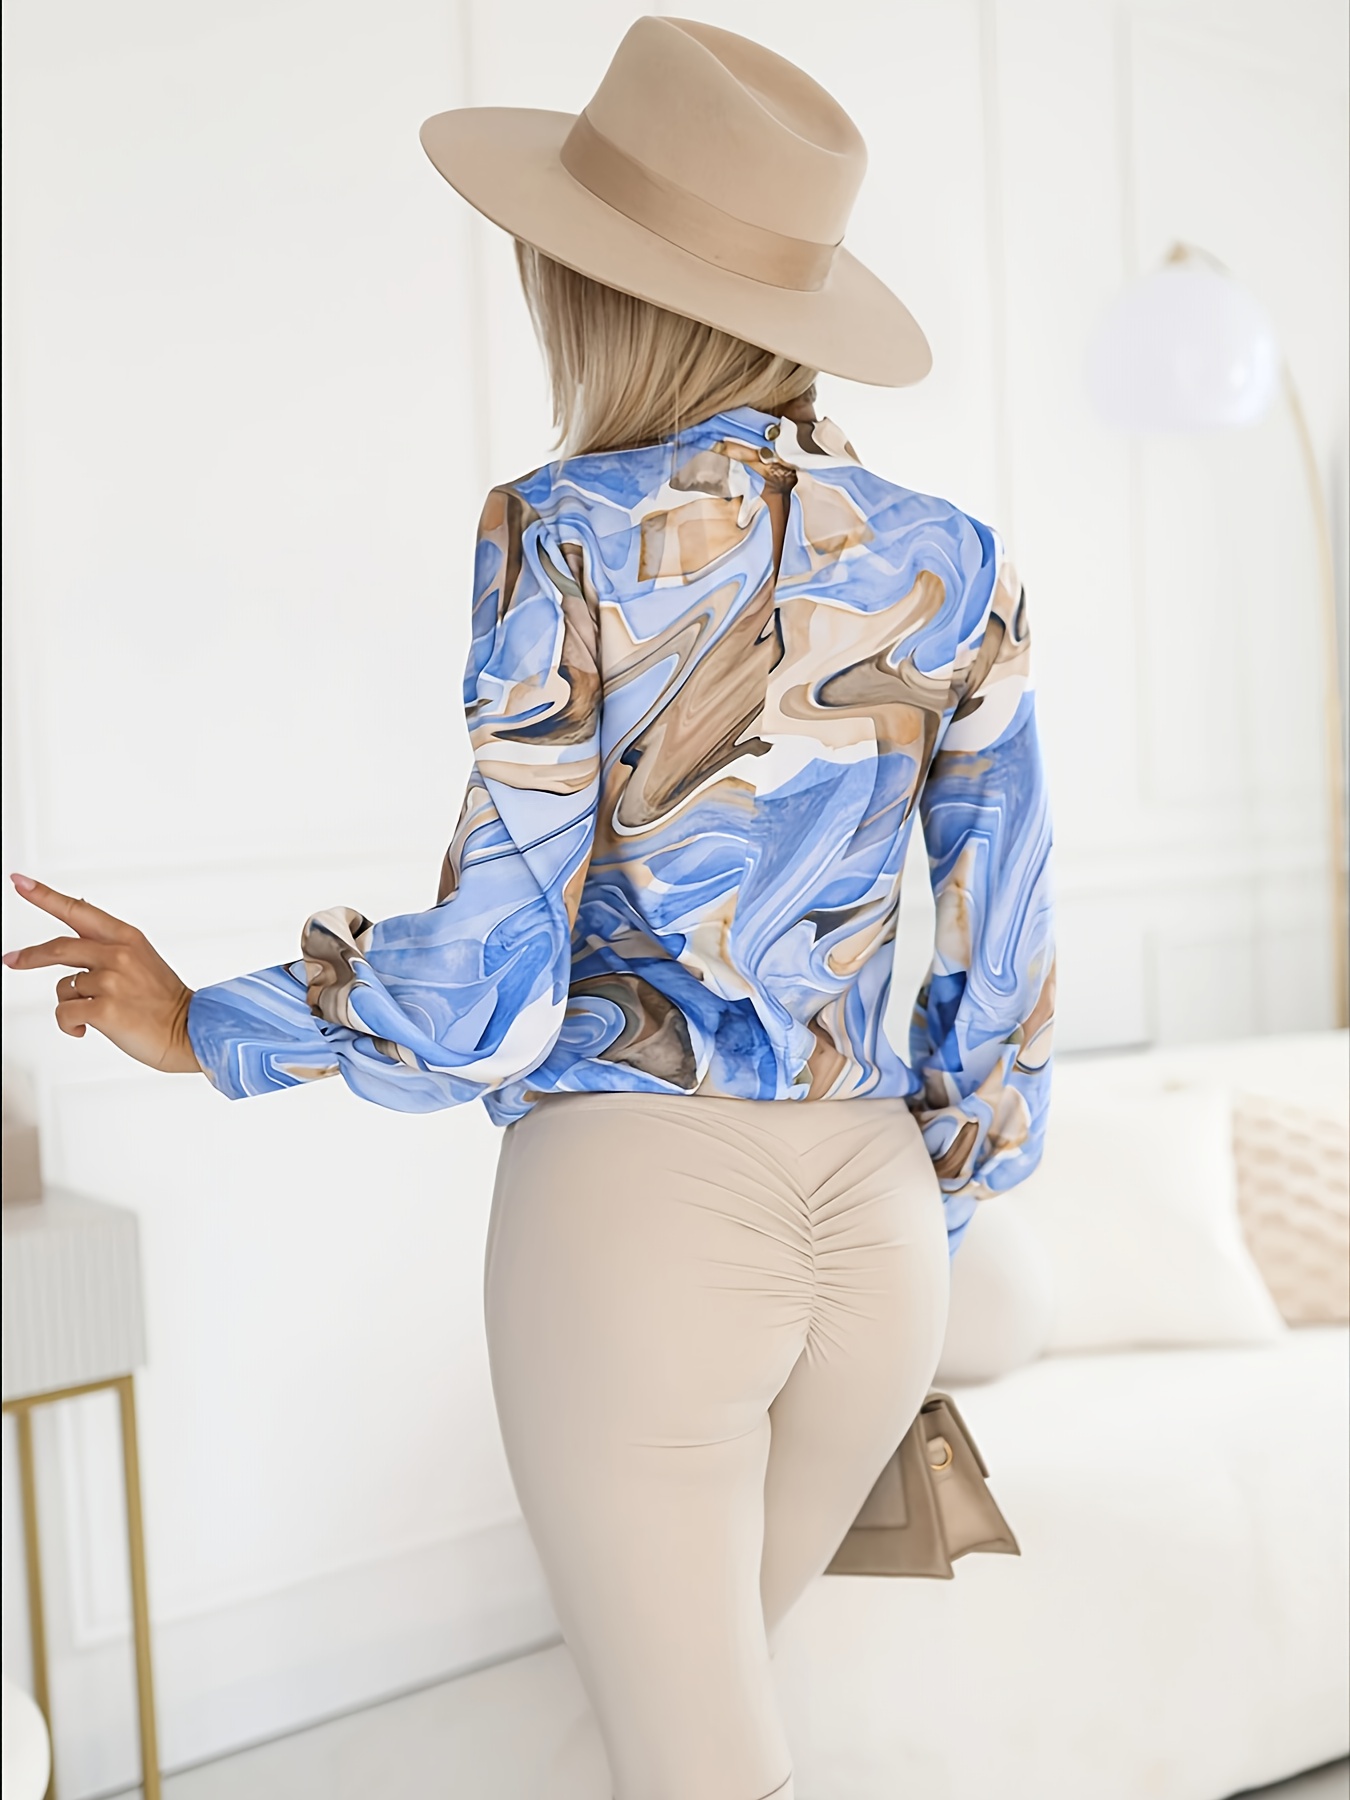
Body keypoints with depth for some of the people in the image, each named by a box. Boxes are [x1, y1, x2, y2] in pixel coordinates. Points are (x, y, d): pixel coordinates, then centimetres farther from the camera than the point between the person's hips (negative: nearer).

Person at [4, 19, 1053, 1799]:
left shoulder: (568, 540, -10)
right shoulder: (954, 565, 3)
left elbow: (484, 985, -12)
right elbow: (1004, 977, 5)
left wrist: (198, 1025, 4)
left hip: (632, 1194, -5)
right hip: (871, 1205, 6)